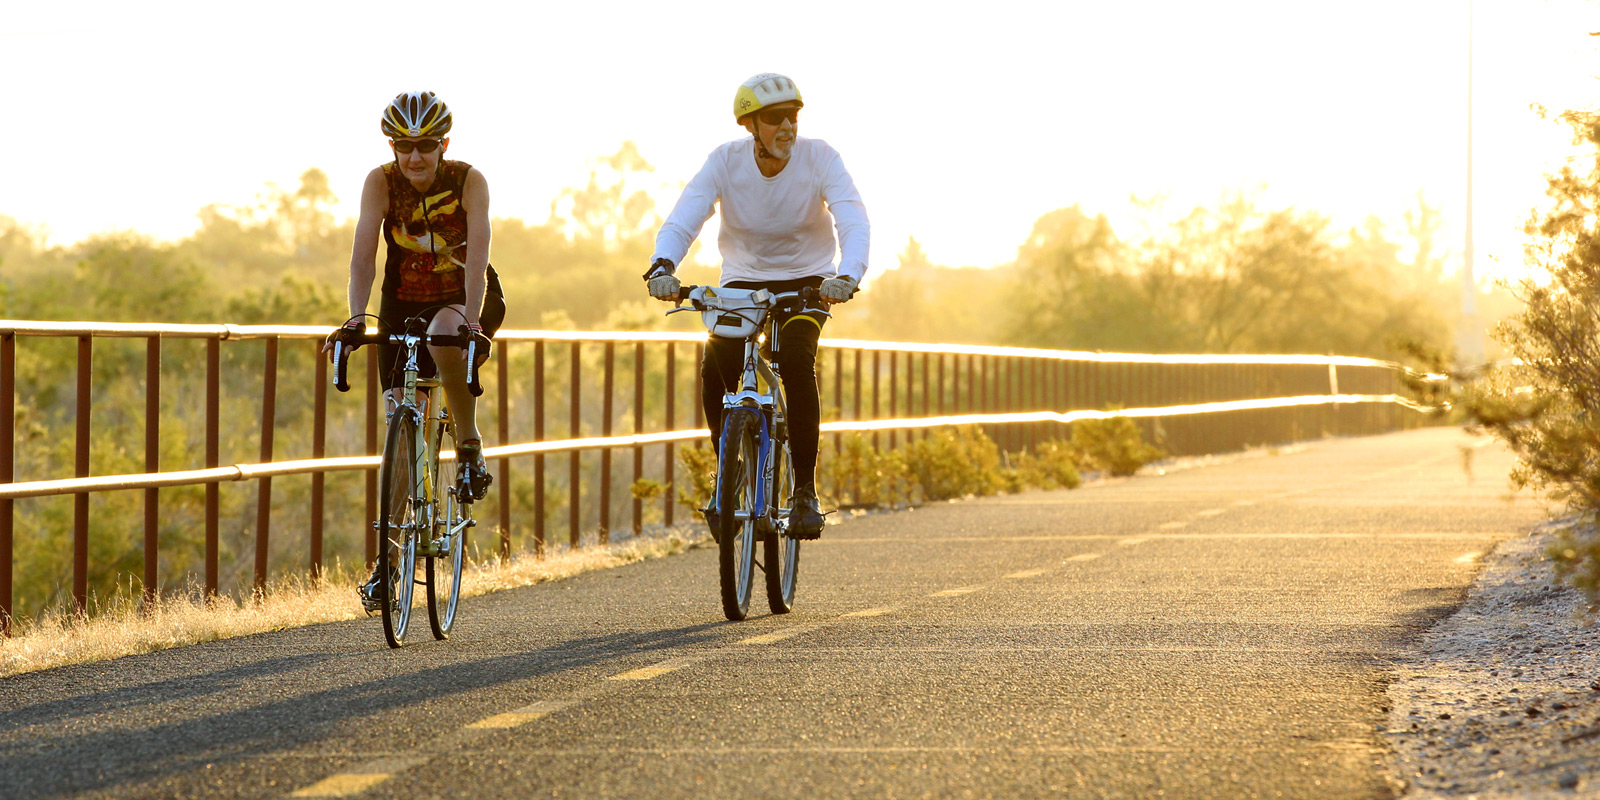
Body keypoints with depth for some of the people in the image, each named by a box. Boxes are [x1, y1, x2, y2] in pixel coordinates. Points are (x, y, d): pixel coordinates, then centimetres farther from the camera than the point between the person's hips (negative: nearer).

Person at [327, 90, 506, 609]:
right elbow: (363, 255, -23)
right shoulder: (380, 183, -15)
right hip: (404, 303, 2)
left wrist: (471, 319, -43)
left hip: (463, 299, -2)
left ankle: (469, 444, -19)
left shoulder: (468, 181, -19)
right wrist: (356, 316, -37)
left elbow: (476, 255, -29)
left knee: (445, 332, -39)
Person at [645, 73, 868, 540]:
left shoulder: (819, 159, -20)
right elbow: (682, 221, -26)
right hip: (743, 281, 1)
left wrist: (848, 275, -51)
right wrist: (663, 266, -47)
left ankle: (805, 489, -18)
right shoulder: (725, 162, -17)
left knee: (797, 361, -28)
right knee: (715, 367, -23)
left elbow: (854, 221, -31)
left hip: (805, 283, -1)